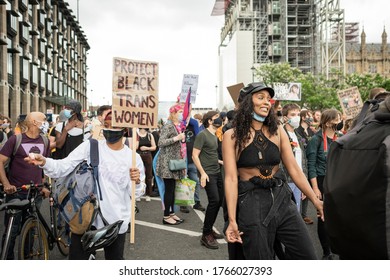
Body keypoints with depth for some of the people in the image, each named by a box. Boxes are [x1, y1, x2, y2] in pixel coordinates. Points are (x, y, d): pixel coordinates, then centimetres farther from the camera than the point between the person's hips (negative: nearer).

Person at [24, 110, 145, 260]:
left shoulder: (133, 157, -1)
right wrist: (44, 162, -27)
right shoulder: (90, 147, -2)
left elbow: (135, 193, 2)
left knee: (115, 258, 17)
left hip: (116, 222, 1)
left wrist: (137, 182, -19)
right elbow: (64, 167, -9)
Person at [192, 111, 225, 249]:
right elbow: (195, 156, -13)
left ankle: (209, 229, 22)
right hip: (208, 174, -9)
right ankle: (206, 235, -4)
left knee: (219, 201, 8)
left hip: (217, 172, 9)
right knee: (214, 200, -14)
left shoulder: (215, 136, 15)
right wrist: (203, 173, -18)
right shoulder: (202, 135, -10)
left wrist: (220, 161, 17)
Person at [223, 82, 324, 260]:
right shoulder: (232, 136, -4)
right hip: (251, 204, -3)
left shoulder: (277, 131, 5)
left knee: (307, 256, 3)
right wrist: (232, 220, -16)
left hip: (281, 199, 4)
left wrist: (315, 200, 3)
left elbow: (294, 170, 6)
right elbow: (231, 178, -10)